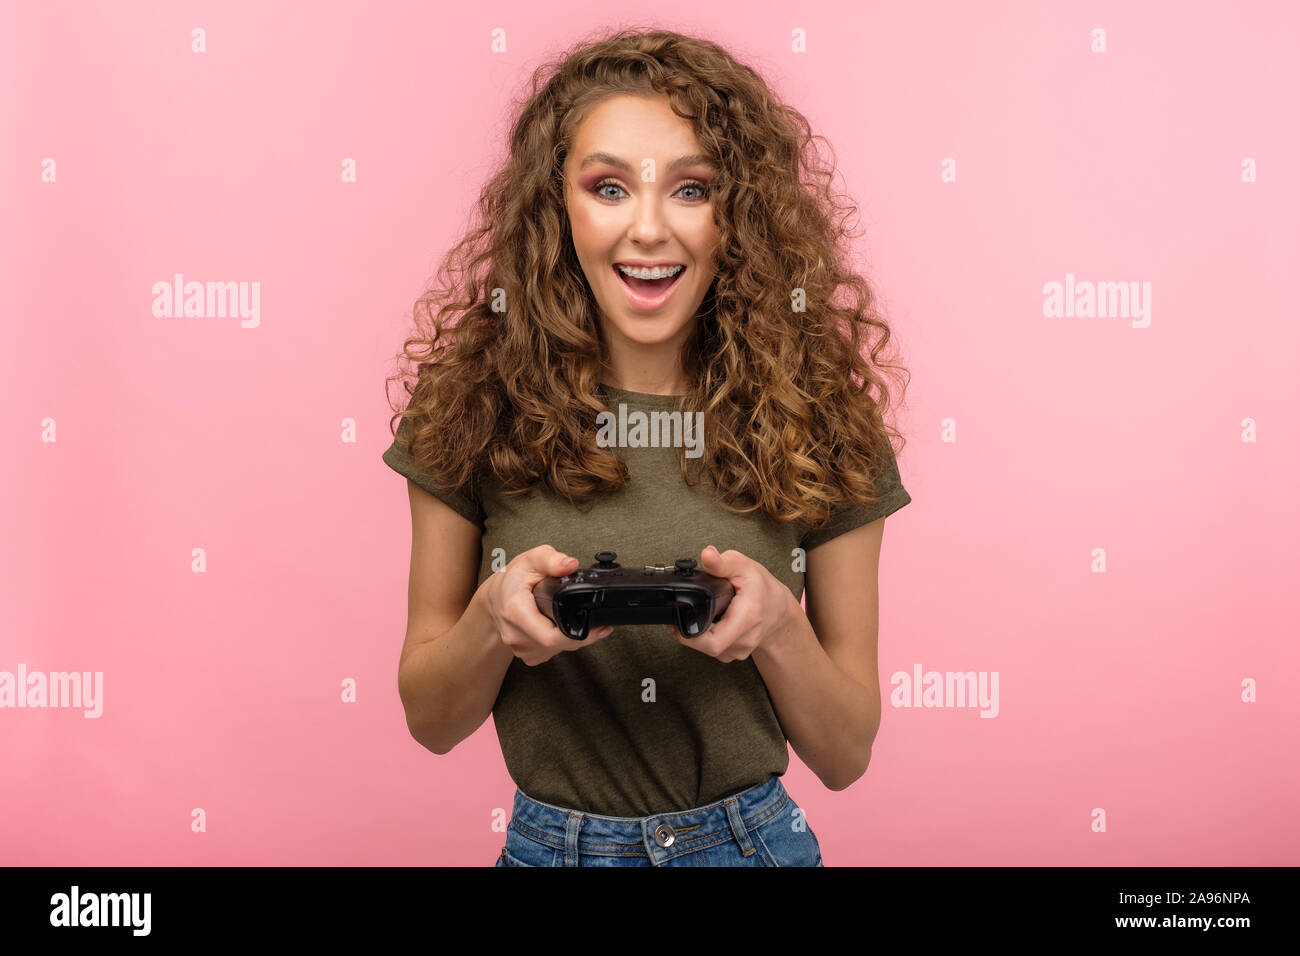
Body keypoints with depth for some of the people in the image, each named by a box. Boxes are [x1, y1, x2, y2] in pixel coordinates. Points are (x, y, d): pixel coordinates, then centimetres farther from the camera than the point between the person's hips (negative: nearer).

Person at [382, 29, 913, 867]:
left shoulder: (817, 418, -10)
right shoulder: (475, 406, -11)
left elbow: (846, 755, -5)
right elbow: (431, 719, -3)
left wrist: (777, 622, -23)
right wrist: (493, 618, -22)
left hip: (753, 838, 0)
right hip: (548, 842, 1)